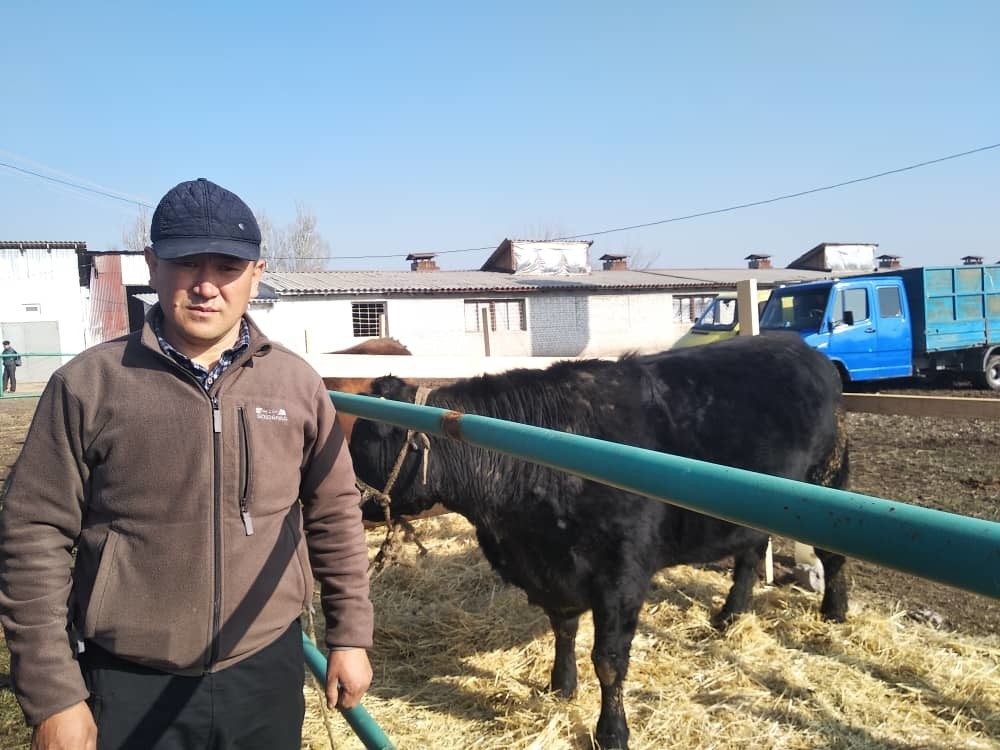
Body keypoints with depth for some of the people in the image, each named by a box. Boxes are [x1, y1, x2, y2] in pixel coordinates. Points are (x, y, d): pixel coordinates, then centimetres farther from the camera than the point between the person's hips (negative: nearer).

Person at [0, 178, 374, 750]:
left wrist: (350, 636, 7)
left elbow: (334, 514, 5)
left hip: (268, 673, 2)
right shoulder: (88, 384, -8)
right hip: (129, 687, -1)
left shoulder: (297, 383, -2)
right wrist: (52, 696, -5)